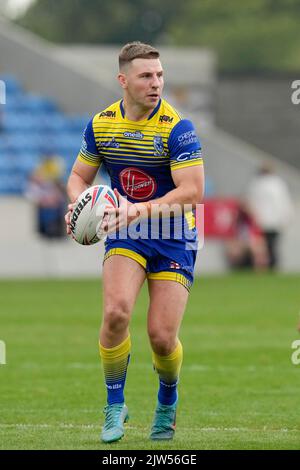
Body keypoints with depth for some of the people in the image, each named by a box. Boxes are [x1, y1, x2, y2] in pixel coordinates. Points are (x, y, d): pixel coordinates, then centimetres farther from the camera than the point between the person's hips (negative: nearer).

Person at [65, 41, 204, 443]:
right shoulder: (102, 124, -1)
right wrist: (78, 204, -12)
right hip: (125, 233, 2)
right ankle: (115, 405, -4)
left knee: (162, 336, -8)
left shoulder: (177, 127, -16)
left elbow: (192, 191, -22)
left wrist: (139, 211, -32)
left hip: (174, 236, -2)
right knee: (116, 311, -23)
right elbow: (80, 176, 11)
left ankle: (167, 404, 25)